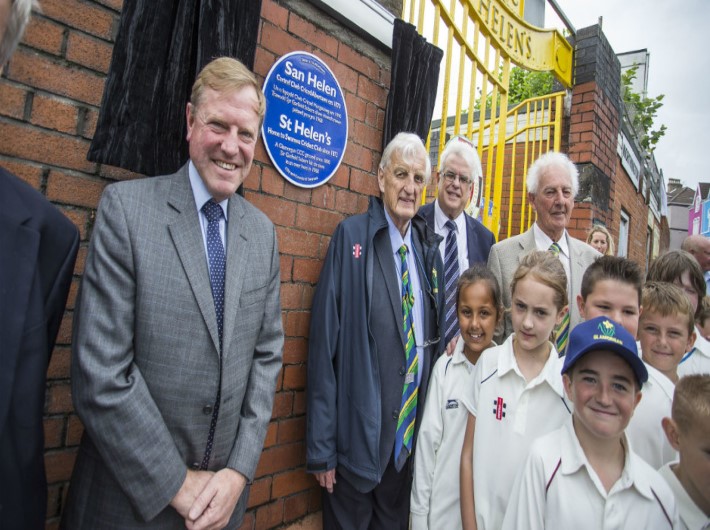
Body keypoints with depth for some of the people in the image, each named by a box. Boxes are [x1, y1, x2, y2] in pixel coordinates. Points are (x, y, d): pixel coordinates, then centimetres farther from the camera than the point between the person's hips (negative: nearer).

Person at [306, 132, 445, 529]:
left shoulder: (429, 246, 4)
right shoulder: (352, 236, -12)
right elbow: (325, 341, -14)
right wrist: (321, 446, -13)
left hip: (412, 434, 5)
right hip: (358, 433, -5)